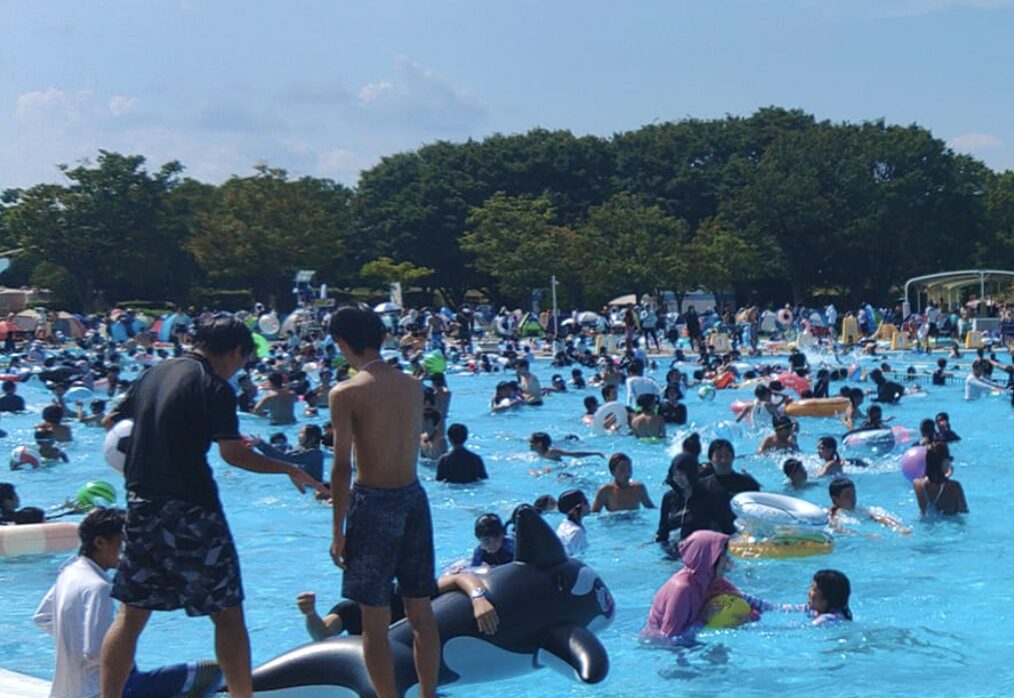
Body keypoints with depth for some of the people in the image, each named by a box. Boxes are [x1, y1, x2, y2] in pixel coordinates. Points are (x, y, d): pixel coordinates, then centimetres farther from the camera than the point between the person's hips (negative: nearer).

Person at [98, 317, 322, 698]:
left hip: (142, 505, 6)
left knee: (131, 615, 10)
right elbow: (233, 453, -16)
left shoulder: (153, 373, 11)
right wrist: (289, 469, -5)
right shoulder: (215, 387, -9)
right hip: (191, 511, -6)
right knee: (227, 613, 4)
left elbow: (111, 421, 20)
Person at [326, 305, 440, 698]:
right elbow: (411, 450, 10)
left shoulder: (346, 394, -12)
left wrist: (338, 531, -7)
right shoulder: (412, 386, 4)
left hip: (373, 503, -6)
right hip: (414, 496, 6)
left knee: (375, 621, 4)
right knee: (421, 612, 14)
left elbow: (343, 467, -13)